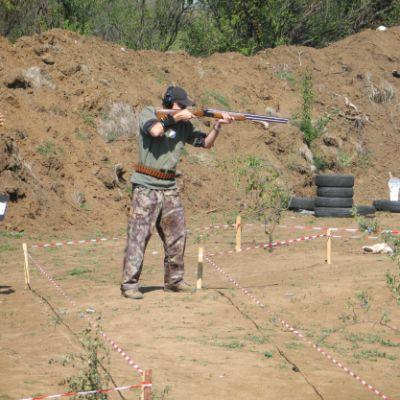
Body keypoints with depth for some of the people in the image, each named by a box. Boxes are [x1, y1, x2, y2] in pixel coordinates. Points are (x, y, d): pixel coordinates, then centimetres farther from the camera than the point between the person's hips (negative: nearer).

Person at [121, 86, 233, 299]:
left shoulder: (184, 124, 10)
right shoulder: (148, 113, -4)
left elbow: (206, 143, 11)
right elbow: (155, 130, -24)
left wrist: (217, 125, -5)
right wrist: (175, 118, -15)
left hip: (169, 188, 6)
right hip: (146, 187, -6)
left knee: (176, 236, 9)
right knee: (138, 235, -8)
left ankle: (174, 280, 21)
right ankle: (129, 284, -7)